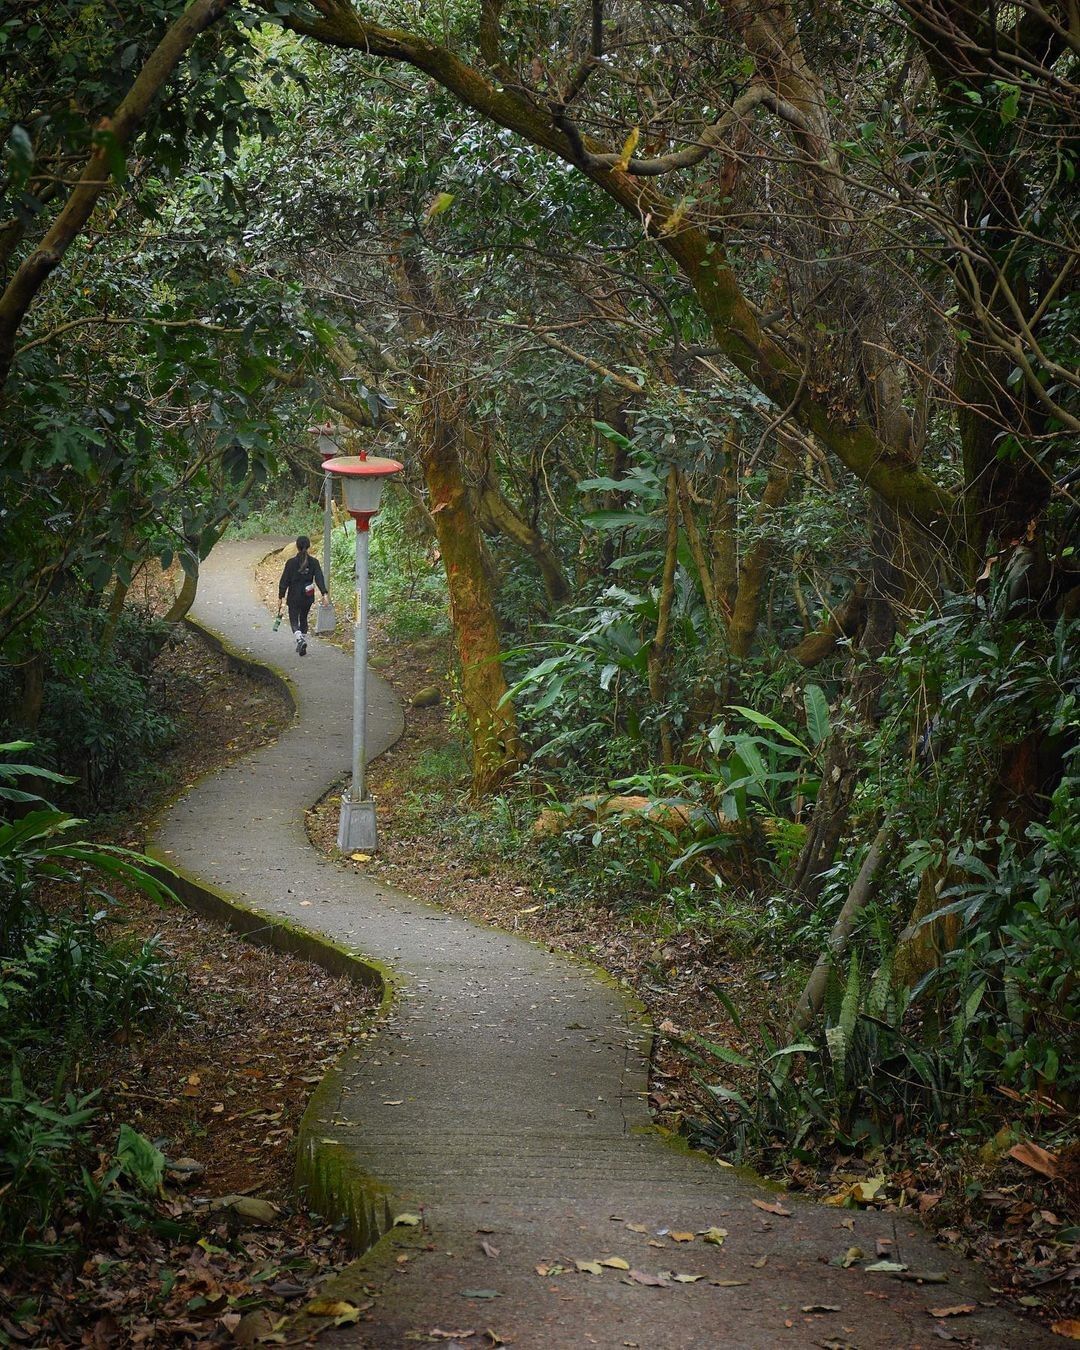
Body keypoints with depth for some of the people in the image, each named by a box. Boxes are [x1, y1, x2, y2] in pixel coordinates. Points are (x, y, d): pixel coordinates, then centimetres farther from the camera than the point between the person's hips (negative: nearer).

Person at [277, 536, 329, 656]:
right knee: (303, 619, 20)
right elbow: (319, 578, -12)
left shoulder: (291, 562, -10)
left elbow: (284, 581, -7)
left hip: (294, 597, -3)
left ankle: (300, 639, -24)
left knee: (294, 621, 3)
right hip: (308, 597, 3)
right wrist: (324, 593, -17)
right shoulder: (314, 562, -3)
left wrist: (280, 597, -1)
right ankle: (302, 645, 24)